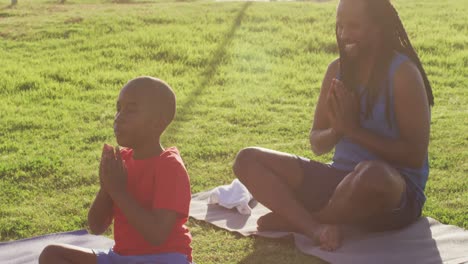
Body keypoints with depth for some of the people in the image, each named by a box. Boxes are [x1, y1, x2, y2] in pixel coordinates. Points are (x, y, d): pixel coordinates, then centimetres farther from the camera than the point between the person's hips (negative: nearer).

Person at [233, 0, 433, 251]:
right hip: (341, 178, 6)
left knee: (371, 174, -43)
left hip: (396, 191, -6)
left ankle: (294, 220, -15)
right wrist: (336, 130, -14)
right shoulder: (338, 69, 5)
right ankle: (315, 228, -28)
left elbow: (415, 155, -14)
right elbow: (317, 144, 9)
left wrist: (354, 129, -17)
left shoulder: (402, 73, -11)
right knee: (248, 160, -6)